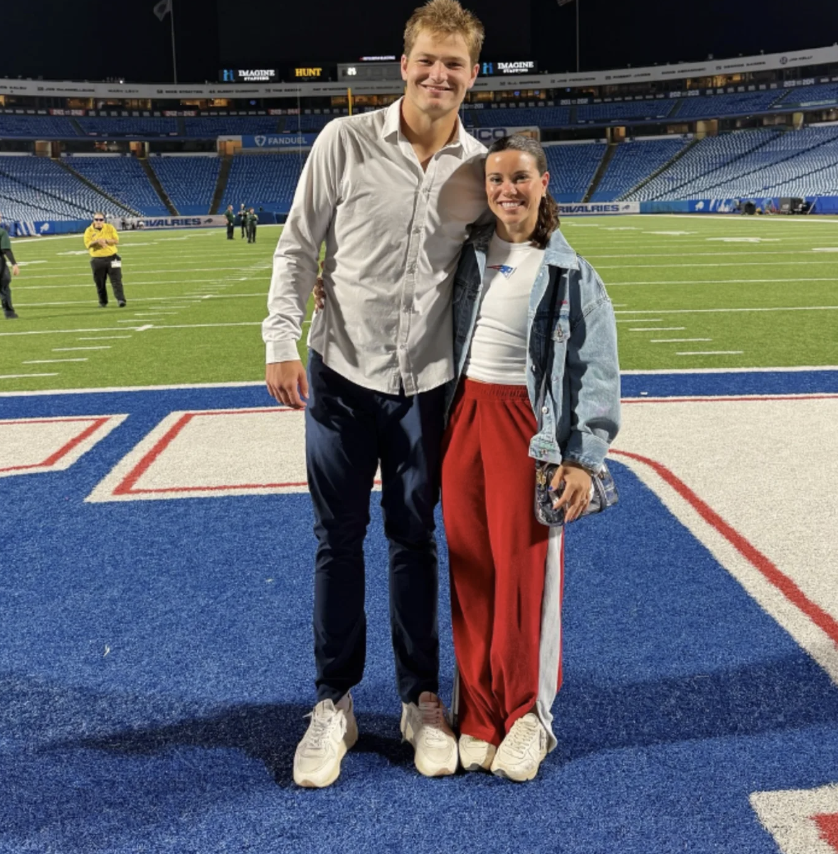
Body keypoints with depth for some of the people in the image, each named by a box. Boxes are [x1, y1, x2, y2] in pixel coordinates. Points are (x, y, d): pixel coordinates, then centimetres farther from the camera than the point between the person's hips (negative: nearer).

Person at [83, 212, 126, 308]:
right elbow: (87, 245, -8)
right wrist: (96, 241, -25)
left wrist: (105, 240, -18)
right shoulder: (89, 231, 2)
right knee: (100, 283, 6)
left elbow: (116, 241, -4)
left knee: (116, 280, -9)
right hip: (97, 260, 1)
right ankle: (103, 302, 18)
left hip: (111, 258, -1)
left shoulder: (110, 228, 3)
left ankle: (120, 300, -14)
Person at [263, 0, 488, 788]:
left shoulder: (480, 167, 0)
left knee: (413, 540, 11)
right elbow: (297, 248, -2)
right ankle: (334, 704, 22)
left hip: (429, 384, 1)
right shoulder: (344, 141, -5)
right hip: (342, 375, -1)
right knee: (338, 540, 7)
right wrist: (282, 342, -12)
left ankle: (421, 700, 26)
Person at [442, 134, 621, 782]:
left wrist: (583, 460, -10)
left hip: (528, 427, -4)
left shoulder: (573, 275, -2)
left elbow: (597, 375, -4)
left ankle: (527, 716, 19)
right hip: (463, 418, 4)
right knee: (471, 570, 7)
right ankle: (480, 716, 20)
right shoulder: (468, 254, 9)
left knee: (525, 573, 0)